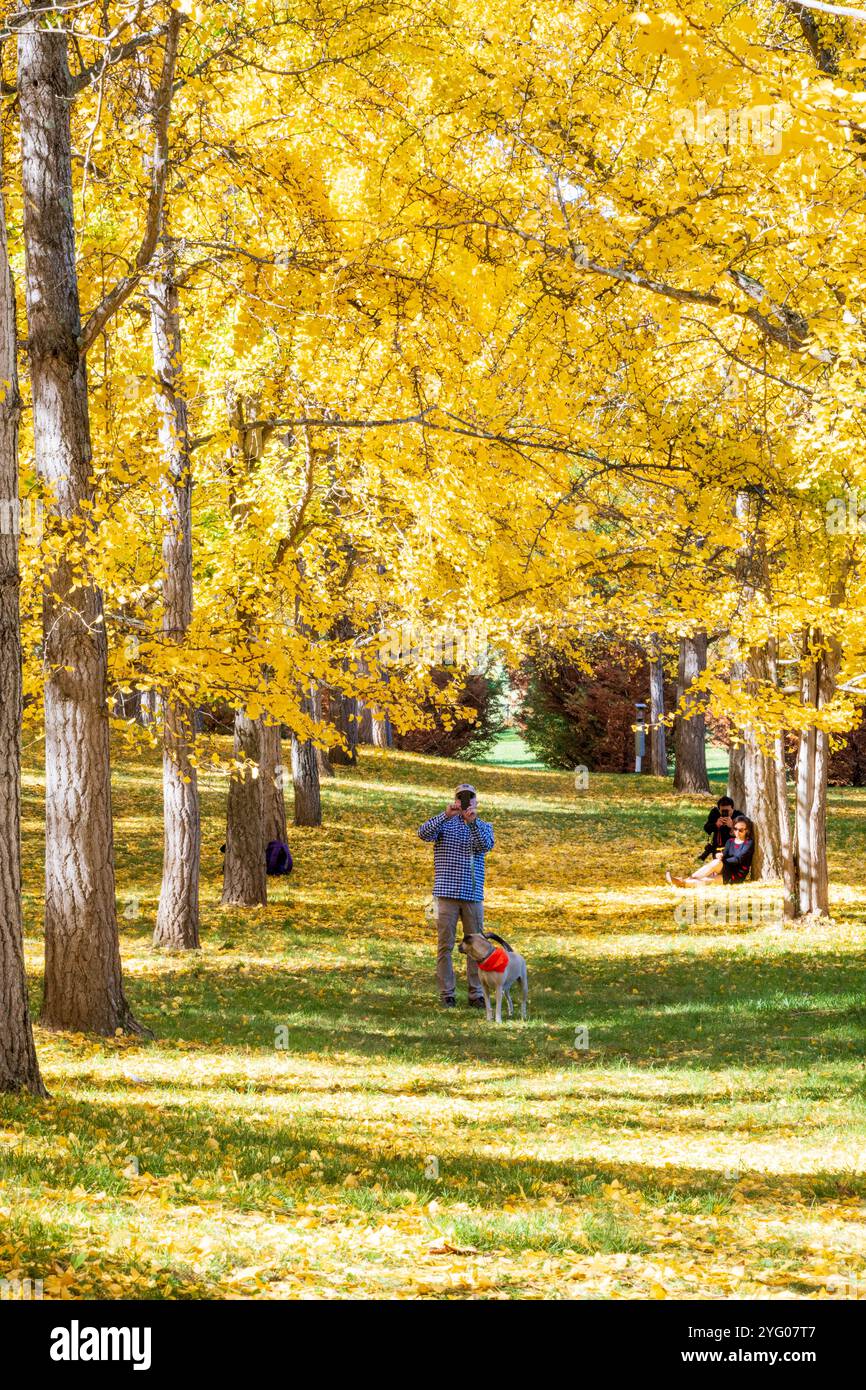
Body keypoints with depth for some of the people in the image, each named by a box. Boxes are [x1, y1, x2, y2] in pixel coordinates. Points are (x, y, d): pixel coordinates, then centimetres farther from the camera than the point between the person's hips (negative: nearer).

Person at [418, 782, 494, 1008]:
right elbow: (424, 833, -13)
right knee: (446, 945, 0)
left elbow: (485, 846, -9)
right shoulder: (444, 823, 7)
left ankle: (476, 994, 9)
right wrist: (445, 815, -27)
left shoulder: (484, 826, 12)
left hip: (473, 895, 2)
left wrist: (473, 823, -25)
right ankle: (446, 994, 4)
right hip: (447, 894, -2)